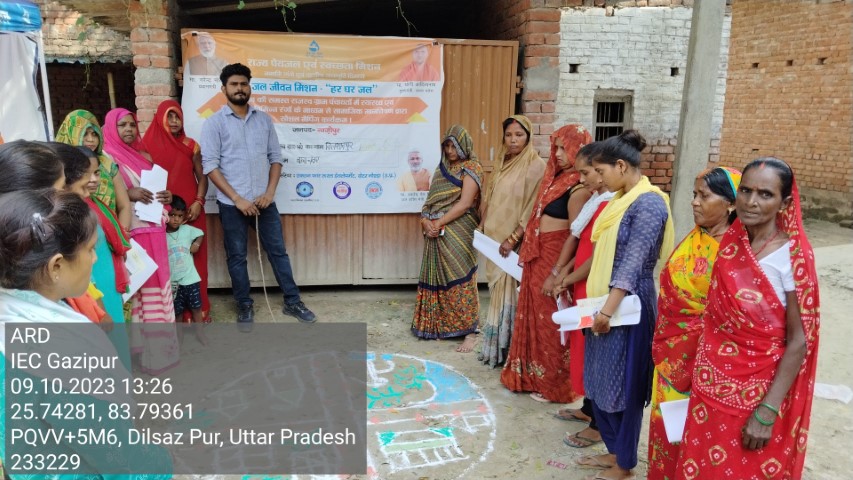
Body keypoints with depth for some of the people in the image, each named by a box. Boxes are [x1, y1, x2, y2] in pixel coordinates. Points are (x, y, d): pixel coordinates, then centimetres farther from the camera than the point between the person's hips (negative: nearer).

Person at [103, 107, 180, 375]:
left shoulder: (145, 156, 16)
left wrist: (167, 197, 1)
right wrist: (128, 194, -21)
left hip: (153, 229, 6)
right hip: (129, 231, -6)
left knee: (158, 282, 8)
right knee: (138, 283, -5)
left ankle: (160, 340, 19)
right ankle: (147, 346, 2)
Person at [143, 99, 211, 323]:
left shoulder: (190, 145, 5)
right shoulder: (150, 145, 2)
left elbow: (202, 177, 7)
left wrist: (198, 202, -7)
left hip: (191, 212, 1)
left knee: (195, 258, 4)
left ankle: (198, 308, 14)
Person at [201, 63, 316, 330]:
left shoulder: (264, 119, 8)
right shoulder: (214, 123, -3)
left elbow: (275, 157, 8)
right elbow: (210, 166, -8)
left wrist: (270, 192, -5)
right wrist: (237, 199, -14)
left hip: (264, 201, 3)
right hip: (232, 204, -2)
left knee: (278, 251, 9)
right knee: (237, 256, 7)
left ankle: (292, 302, 20)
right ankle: (245, 307, 22)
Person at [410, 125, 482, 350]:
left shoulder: (471, 168, -6)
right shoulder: (443, 167, 16)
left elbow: (465, 204, -15)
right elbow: (431, 198, 11)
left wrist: (438, 223, -16)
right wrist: (426, 220, -7)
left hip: (458, 233, -7)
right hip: (436, 232, 7)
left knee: (460, 279, -6)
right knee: (437, 278, 12)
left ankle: (470, 331, 0)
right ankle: (438, 324, 24)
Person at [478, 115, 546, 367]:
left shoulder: (535, 166, -11)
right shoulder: (502, 163, 12)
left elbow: (534, 208, -16)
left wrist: (513, 239, -18)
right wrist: (483, 226, 9)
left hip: (515, 244, -7)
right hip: (494, 240, 7)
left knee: (510, 292, -1)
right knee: (498, 290, 13)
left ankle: (508, 350, 10)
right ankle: (495, 346, 25)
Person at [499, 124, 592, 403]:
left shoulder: (578, 187, -17)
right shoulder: (557, 178, 10)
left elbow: (576, 235, -20)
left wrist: (558, 272, -21)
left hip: (556, 260, -9)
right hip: (538, 257, 9)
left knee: (552, 322, 4)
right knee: (535, 318, 18)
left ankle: (555, 385, 22)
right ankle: (533, 375, 34)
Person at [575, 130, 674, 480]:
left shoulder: (648, 204, -17)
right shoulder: (622, 199, 10)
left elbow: (632, 264, -21)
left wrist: (608, 310, -21)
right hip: (606, 302, 9)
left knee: (623, 385, 4)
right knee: (600, 380, 16)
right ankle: (613, 451, 33)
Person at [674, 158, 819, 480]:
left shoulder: (792, 256, -16)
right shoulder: (730, 242, -1)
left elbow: (799, 342, -15)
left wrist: (768, 411, -17)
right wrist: (699, 375, 10)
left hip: (757, 392, -5)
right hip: (713, 385, 5)